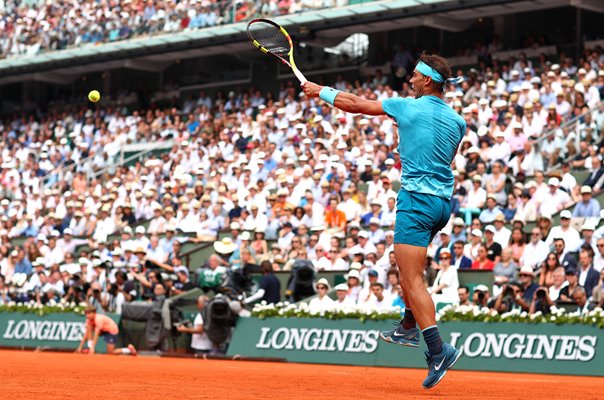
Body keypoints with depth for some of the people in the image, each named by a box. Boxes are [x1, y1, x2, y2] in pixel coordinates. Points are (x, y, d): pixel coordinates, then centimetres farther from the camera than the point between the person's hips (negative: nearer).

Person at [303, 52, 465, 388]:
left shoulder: (408, 107, -7)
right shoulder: (457, 121, 7)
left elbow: (354, 104, 2)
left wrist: (320, 91, 16)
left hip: (417, 198, -8)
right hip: (444, 200, 8)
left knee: (412, 279, -11)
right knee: (410, 268, 27)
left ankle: (438, 350, -20)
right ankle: (409, 329, 33)